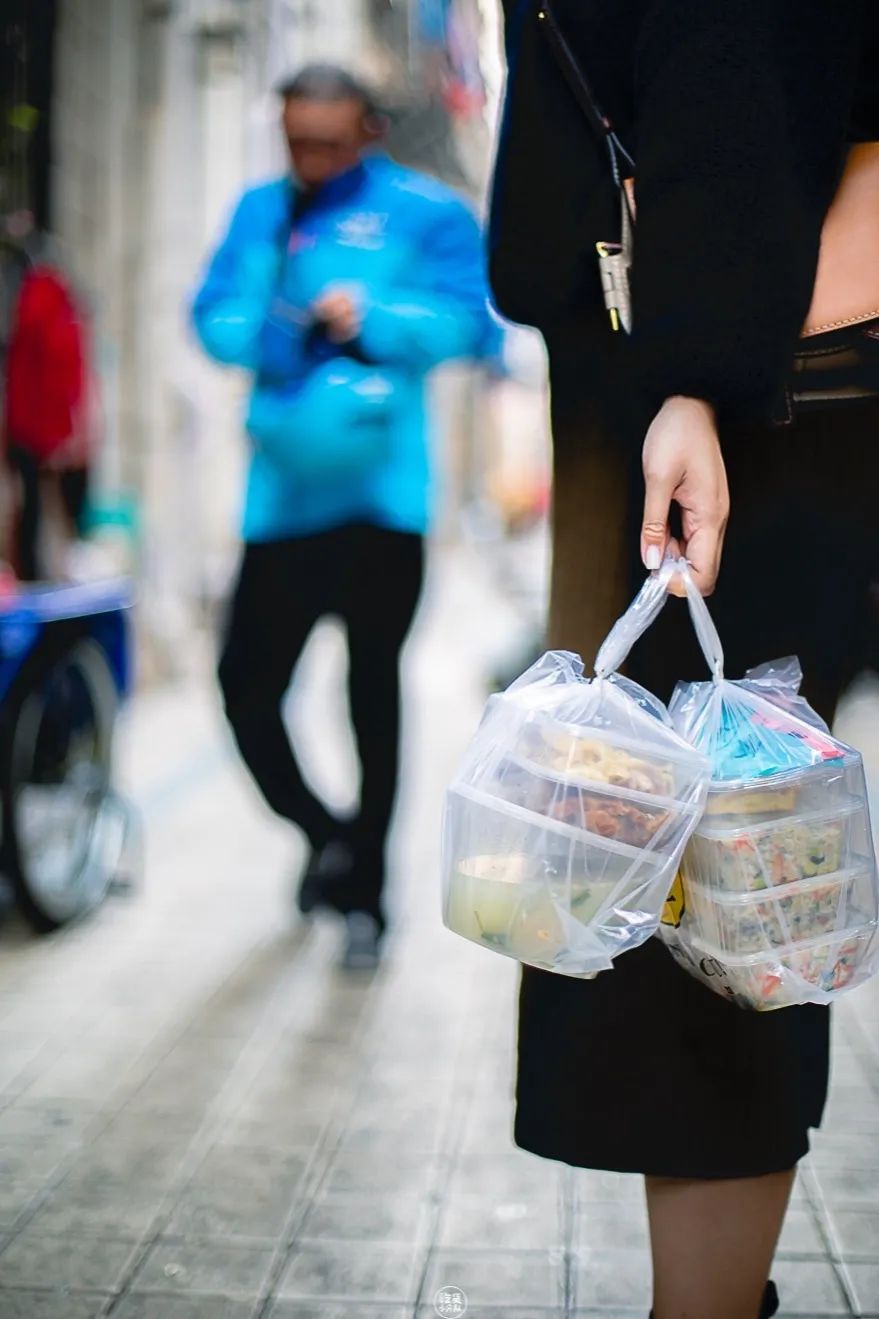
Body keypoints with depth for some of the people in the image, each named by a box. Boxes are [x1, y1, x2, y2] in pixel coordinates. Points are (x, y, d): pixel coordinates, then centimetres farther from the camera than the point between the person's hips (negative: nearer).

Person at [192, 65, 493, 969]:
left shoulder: (424, 212, 2)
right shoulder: (260, 211, 13)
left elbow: (466, 320, -6)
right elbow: (216, 315, 7)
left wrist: (374, 322, -21)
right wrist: (272, 338, -14)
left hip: (380, 492, -3)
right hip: (281, 494, 4)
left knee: (373, 694, 5)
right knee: (245, 684, 1)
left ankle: (363, 893, 18)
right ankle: (325, 836, 27)